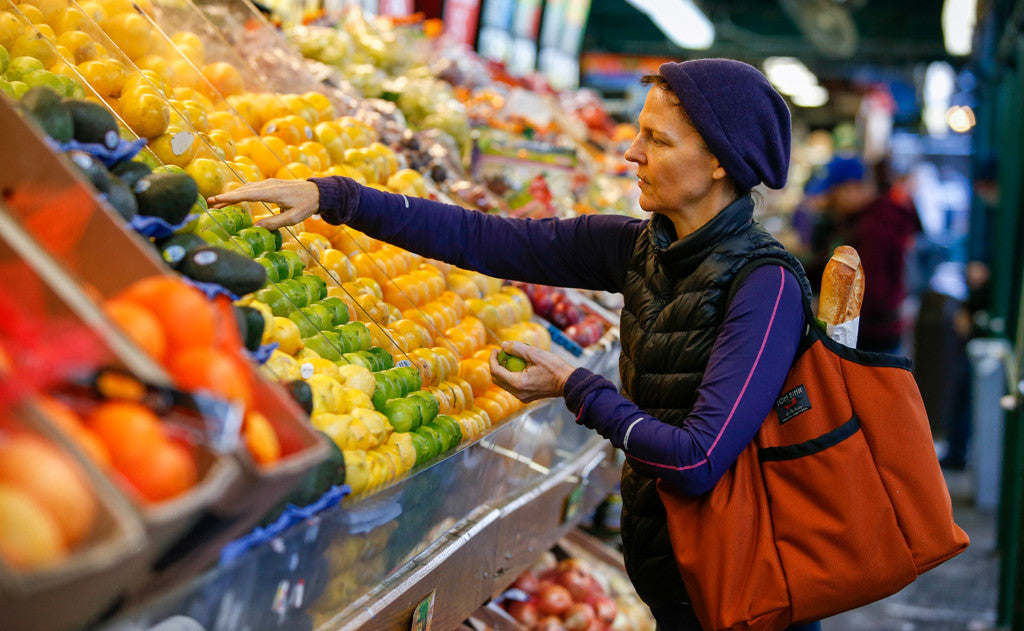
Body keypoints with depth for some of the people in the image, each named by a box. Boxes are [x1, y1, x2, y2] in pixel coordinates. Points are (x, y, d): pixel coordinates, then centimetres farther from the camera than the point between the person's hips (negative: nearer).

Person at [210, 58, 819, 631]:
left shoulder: (765, 284, -23)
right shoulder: (640, 245, -3)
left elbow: (700, 461, -29)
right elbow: (484, 239, -3)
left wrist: (575, 387, -17)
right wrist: (330, 196, -7)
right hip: (654, 541, 6)